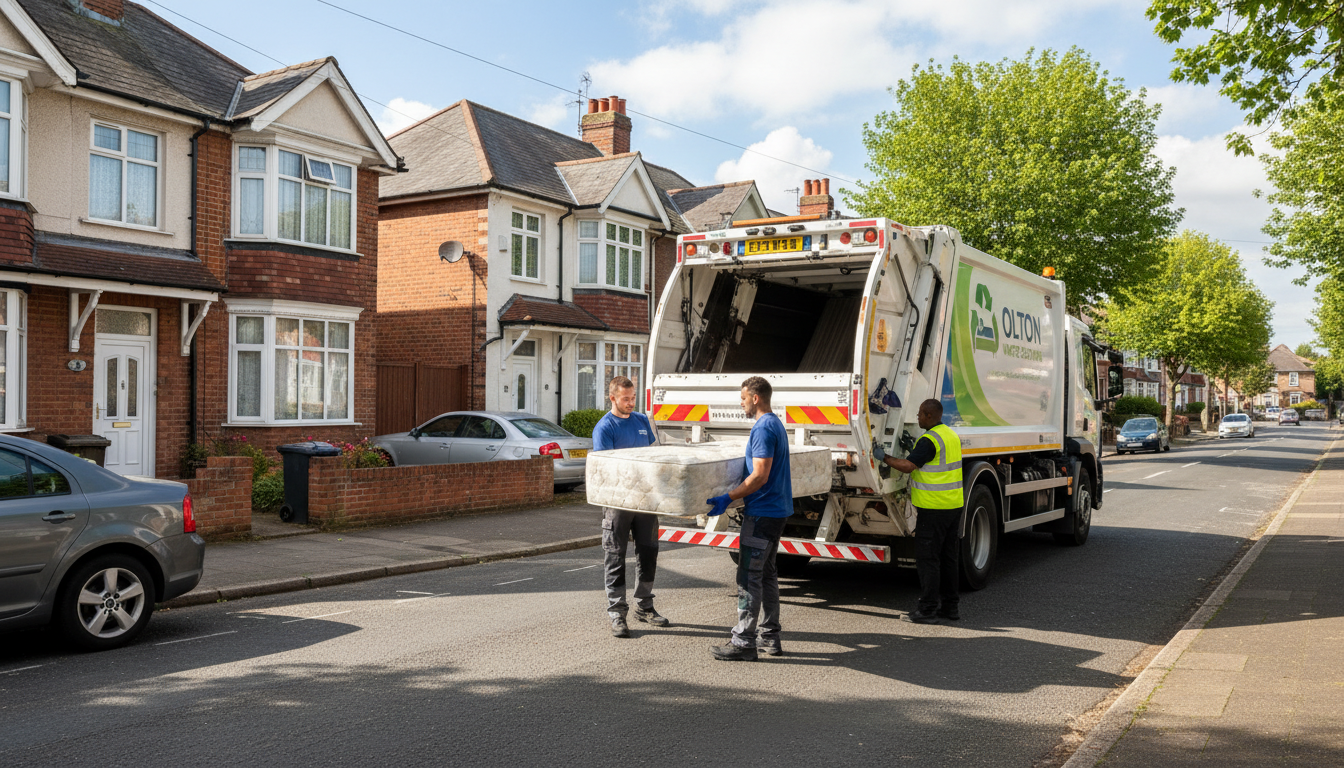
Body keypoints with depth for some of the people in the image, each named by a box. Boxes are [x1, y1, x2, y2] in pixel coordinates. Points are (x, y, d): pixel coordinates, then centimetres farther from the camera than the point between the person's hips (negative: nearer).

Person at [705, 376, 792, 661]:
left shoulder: (763, 428, -17)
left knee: (749, 576, -7)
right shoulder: (777, 424, 15)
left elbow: (760, 476, -23)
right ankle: (770, 637, 20)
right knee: (767, 573, 15)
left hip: (762, 513, -11)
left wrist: (727, 498, -23)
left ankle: (743, 642, -4)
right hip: (777, 509, 11)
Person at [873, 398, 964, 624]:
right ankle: (950, 606, 19)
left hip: (933, 508, -9)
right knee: (949, 558, 14)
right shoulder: (951, 435, 12)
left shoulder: (929, 440, -17)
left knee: (927, 559, -3)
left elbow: (908, 466, -20)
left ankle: (928, 610, -1)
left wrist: (883, 457, -9)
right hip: (954, 504, 9)